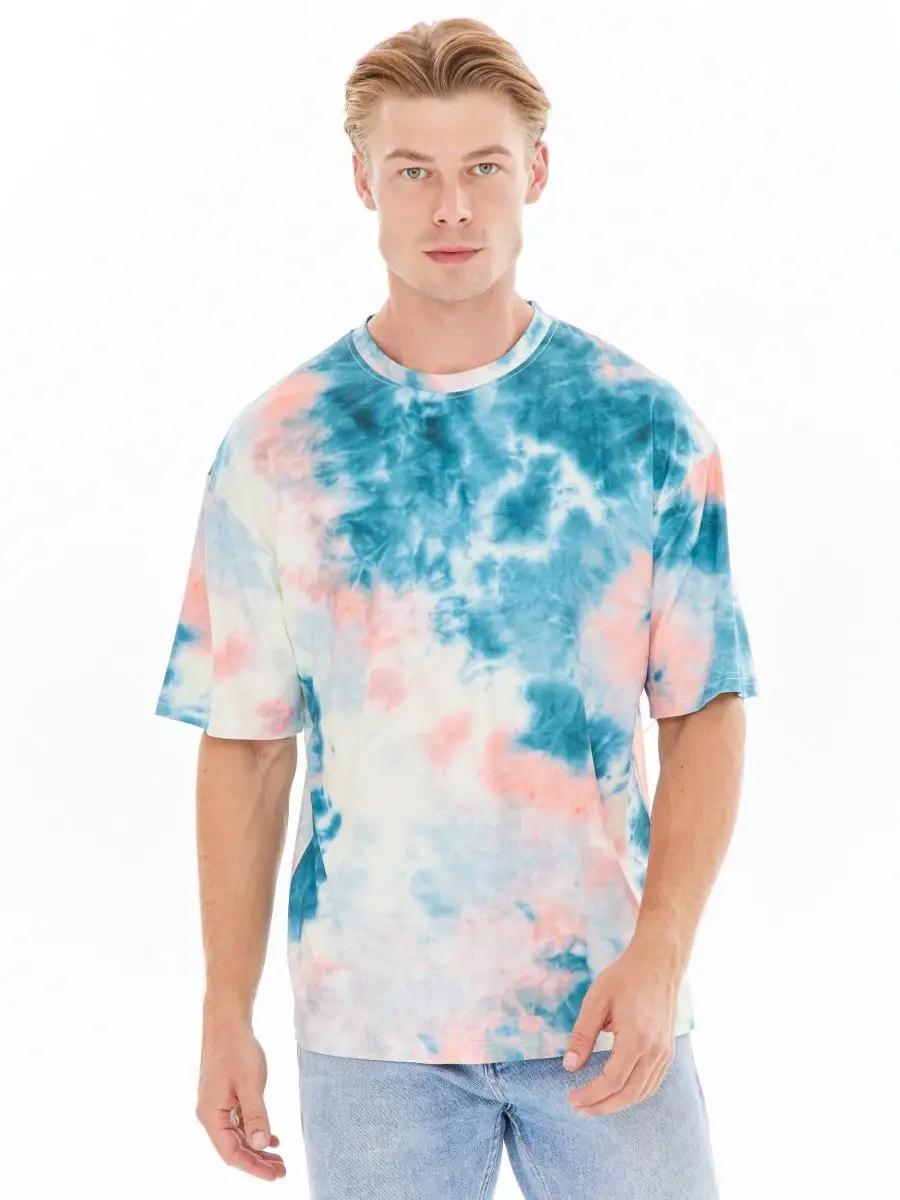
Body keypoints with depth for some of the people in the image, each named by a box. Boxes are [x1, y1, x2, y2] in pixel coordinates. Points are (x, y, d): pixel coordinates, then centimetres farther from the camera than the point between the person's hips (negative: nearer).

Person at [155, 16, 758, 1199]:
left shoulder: (645, 424, -1)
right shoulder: (277, 446, -1)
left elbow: (706, 710, -2)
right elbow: (244, 747, 1)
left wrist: (659, 956, -13)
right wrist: (227, 1015, -1)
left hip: (610, 1009, 0)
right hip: (369, 1022, 0)